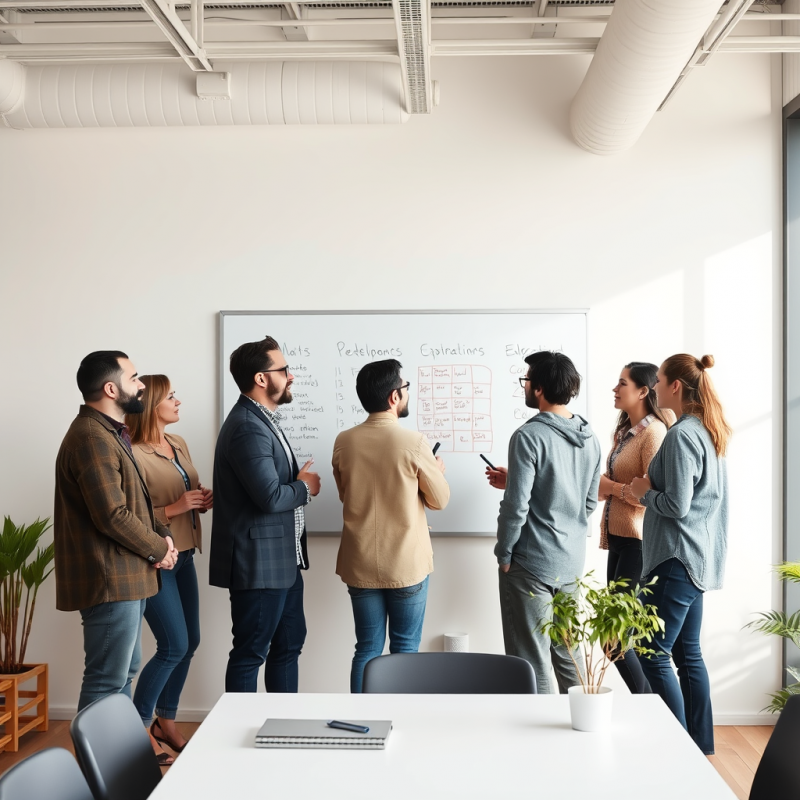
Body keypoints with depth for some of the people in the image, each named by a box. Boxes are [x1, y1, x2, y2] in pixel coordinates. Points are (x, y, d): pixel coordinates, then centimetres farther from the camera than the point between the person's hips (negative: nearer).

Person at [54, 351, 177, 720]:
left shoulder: (110, 433, 15)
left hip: (124, 578, 11)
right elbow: (113, 516, -25)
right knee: (107, 682, -3)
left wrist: (161, 536, 3)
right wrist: (158, 549, -11)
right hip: (111, 581, -11)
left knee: (124, 673, 19)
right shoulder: (92, 438, -20)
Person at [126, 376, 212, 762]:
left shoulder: (179, 445, 9)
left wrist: (203, 501, 0)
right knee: (174, 646, -6)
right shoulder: (135, 455, -17)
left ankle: (165, 722, 28)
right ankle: (137, 726, 12)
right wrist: (172, 510, -23)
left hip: (184, 556, 9)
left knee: (190, 642, 13)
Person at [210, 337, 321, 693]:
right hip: (259, 563, -11)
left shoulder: (261, 420, 13)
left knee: (289, 642, 18)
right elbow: (270, 497, -27)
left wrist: (297, 482, 0)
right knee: (251, 652, 2)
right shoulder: (248, 427, -21)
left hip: (281, 559, 11)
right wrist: (304, 487, -10)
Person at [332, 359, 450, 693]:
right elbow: (440, 500, -3)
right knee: (405, 649, 10)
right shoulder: (414, 442, -15)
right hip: (407, 564, -3)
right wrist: (437, 471, 16)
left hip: (360, 565, 3)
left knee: (367, 648, 12)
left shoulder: (344, 442, -4)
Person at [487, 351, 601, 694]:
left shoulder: (529, 436, -17)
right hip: (572, 563, 8)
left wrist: (504, 553, -4)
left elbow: (516, 506, -20)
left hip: (531, 563, -7)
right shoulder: (589, 439, 6)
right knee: (568, 655, 17)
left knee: (532, 664, 3)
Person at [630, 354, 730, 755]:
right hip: (697, 558, 10)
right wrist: (652, 489, 11)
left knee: (653, 654, -4)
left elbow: (677, 506, -21)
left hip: (678, 559, -10)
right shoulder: (708, 432, 12)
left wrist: (645, 491, -4)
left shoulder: (681, 435, -17)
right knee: (687, 653, 14)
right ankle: (701, 746, 21)